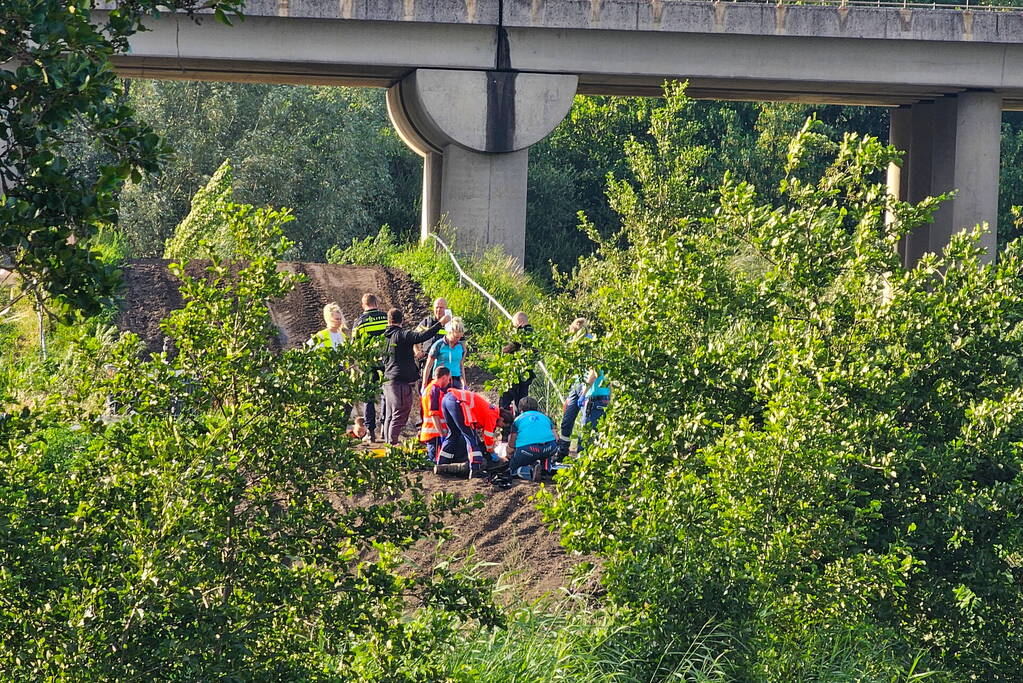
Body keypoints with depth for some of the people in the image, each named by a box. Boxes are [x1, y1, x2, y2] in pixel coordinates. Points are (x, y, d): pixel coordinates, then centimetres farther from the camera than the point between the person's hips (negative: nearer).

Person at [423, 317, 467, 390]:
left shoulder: (461, 346, 8)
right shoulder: (439, 345, -4)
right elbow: (428, 367, -1)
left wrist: (464, 384, 18)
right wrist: (424, 386, -2)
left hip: (456, 381, 4)